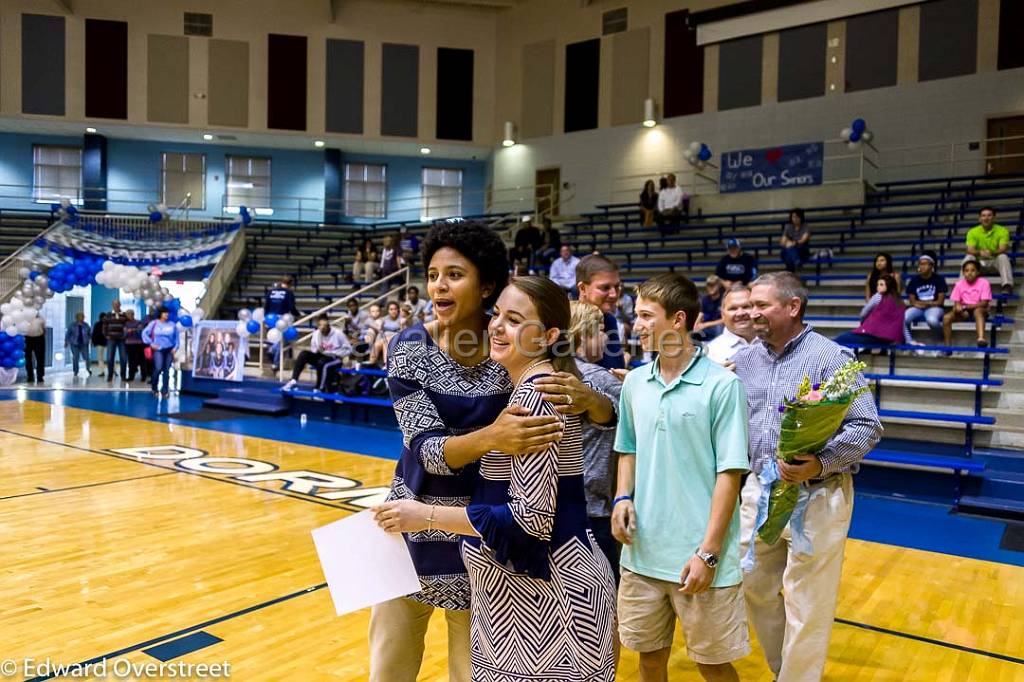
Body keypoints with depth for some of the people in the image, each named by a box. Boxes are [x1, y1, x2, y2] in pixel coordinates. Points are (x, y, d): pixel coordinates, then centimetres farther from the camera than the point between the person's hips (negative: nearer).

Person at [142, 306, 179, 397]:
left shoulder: (172, 324, 4)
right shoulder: (154, 323, -1)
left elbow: (176, 337, 12)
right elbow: (144, 333, 1)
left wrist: (175, 347, 3)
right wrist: (151, 343, -5)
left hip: (169, 350, 2)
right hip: (158, 349, -2)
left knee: (166, 370, 5)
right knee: (158, 368, -14)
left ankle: (165, 391, 13)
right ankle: (154, 388, 8)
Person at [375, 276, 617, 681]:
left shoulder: (532, 396, -20)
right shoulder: (533, 388, 9)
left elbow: (532, 518, -24)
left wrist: (428, 516, -21)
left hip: (543, 587, -9)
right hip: (530, 580, 9)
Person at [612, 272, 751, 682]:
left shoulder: (722, 385, -12)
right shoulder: (634, 382, 4)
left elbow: (730, 472, -12)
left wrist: (708, 552, -14)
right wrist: (623, 498, -1)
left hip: (699, 557, -4)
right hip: (641, 552, 5)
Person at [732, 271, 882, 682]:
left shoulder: (831, 357, -12)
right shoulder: (745, 360, 5)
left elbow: (867, 426, -13)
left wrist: (821, 464, -26)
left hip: (817, 496, -6)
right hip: (758, 491, 6)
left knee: (806, 606, 5)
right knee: (756, 589, 18)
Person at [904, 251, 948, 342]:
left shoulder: (939, 279, 0)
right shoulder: (914, 280, 6)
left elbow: (940, 301, -3)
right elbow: (913, 301, 4)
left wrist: (923, 303, -10)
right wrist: (930, 302, -11)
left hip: (934, 307, -2)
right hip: (918, 308, 2)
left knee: (932, 320, -38)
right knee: (904, 318, -31)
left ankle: (941, 340, -8)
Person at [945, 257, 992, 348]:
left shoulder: (984, 283, -8)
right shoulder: (959, 284, 2)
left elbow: (984, 303, -14)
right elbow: (956, 302, 3)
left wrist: (966, 306, -23)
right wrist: (957, 307, -22)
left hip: (979, 309, -3)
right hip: (964, 312, 4)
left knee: (978, 311, -39)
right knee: (946, 317, -21)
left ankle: (981, 338, -60)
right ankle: (948, 345, -14)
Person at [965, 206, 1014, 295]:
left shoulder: (1002, 231, -7)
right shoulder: (973, 232, -4)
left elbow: (1003, 249, -19)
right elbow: (970, 250, -16)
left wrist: (992, 253, -41)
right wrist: (980, 252, -39)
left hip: (996, 262, -1)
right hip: (980, 263, 1)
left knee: (1003, 257, -32)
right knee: (968, 258, -28)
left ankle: (1007, 286, -38)